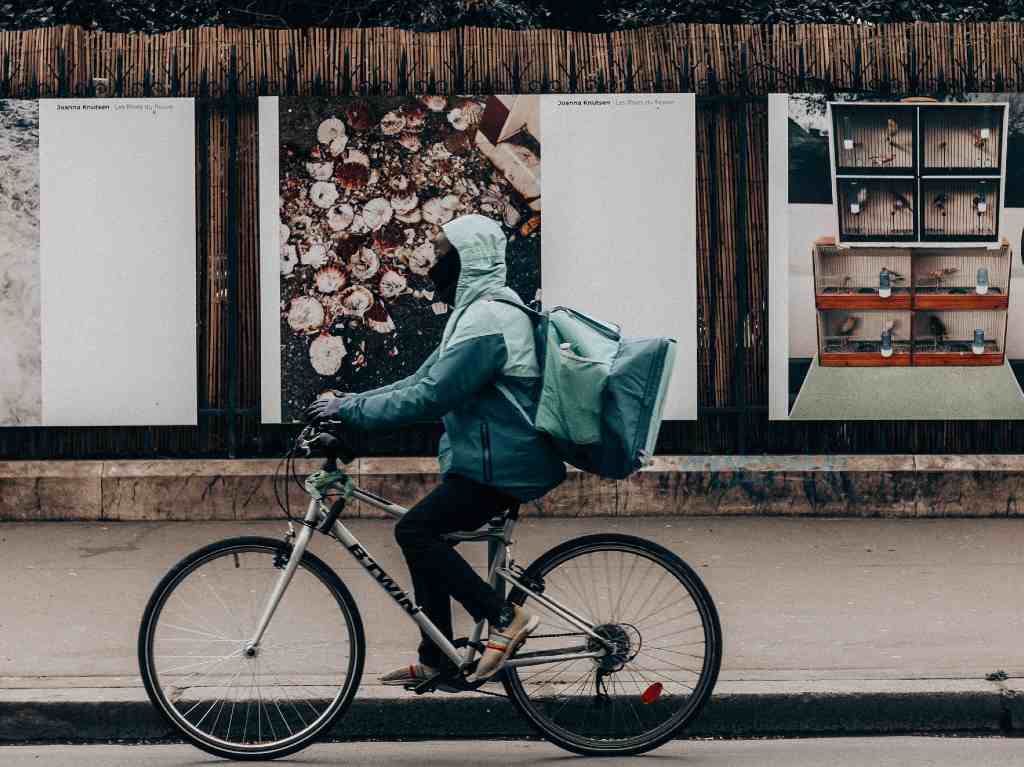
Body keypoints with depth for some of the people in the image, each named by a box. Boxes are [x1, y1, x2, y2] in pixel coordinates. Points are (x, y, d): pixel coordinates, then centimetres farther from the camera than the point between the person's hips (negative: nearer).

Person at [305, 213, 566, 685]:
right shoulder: (476, 312, 16)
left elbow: (429, 396, -25)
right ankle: (434, 662, 18)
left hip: (502, 465, -10)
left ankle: (505, 618, -10)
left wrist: (350, 410, -18)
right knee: (426, 537, 11)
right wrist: (348, 404, 8)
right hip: (490, 458, 10)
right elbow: (422, 381, 16)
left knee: (415, 531, -15)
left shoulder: (487, 320, -19)